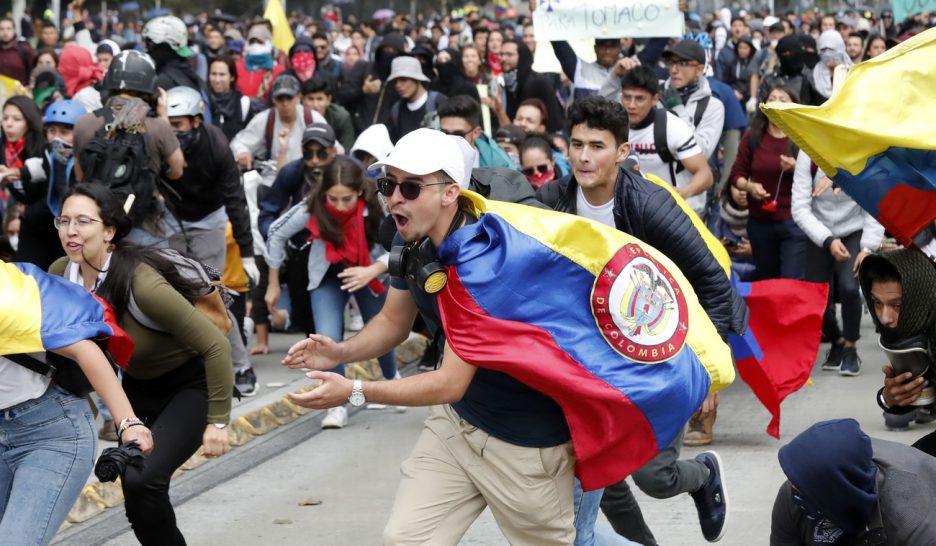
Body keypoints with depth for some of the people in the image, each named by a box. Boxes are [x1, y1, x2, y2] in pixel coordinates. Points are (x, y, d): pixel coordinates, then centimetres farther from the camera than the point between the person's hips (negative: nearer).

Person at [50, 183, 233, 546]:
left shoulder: (141, 282, -34)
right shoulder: (60, 274, -15)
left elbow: (215, 346, -29)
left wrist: (218, 421, -24)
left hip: (191, 384, -7)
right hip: (139, 386, 7)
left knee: (142, 480, -25)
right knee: (136, 500, 11)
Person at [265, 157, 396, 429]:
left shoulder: (374, 207, -32)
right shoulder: (312, 208, -29)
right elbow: (277, 234, -12)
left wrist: (371, 271, -40)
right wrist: (273, 284, -3)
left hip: (369, 274, 0)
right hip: (329, 276, 0)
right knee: (327, 340, -18)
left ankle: (393, 380, 49)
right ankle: (337, 405, 0)